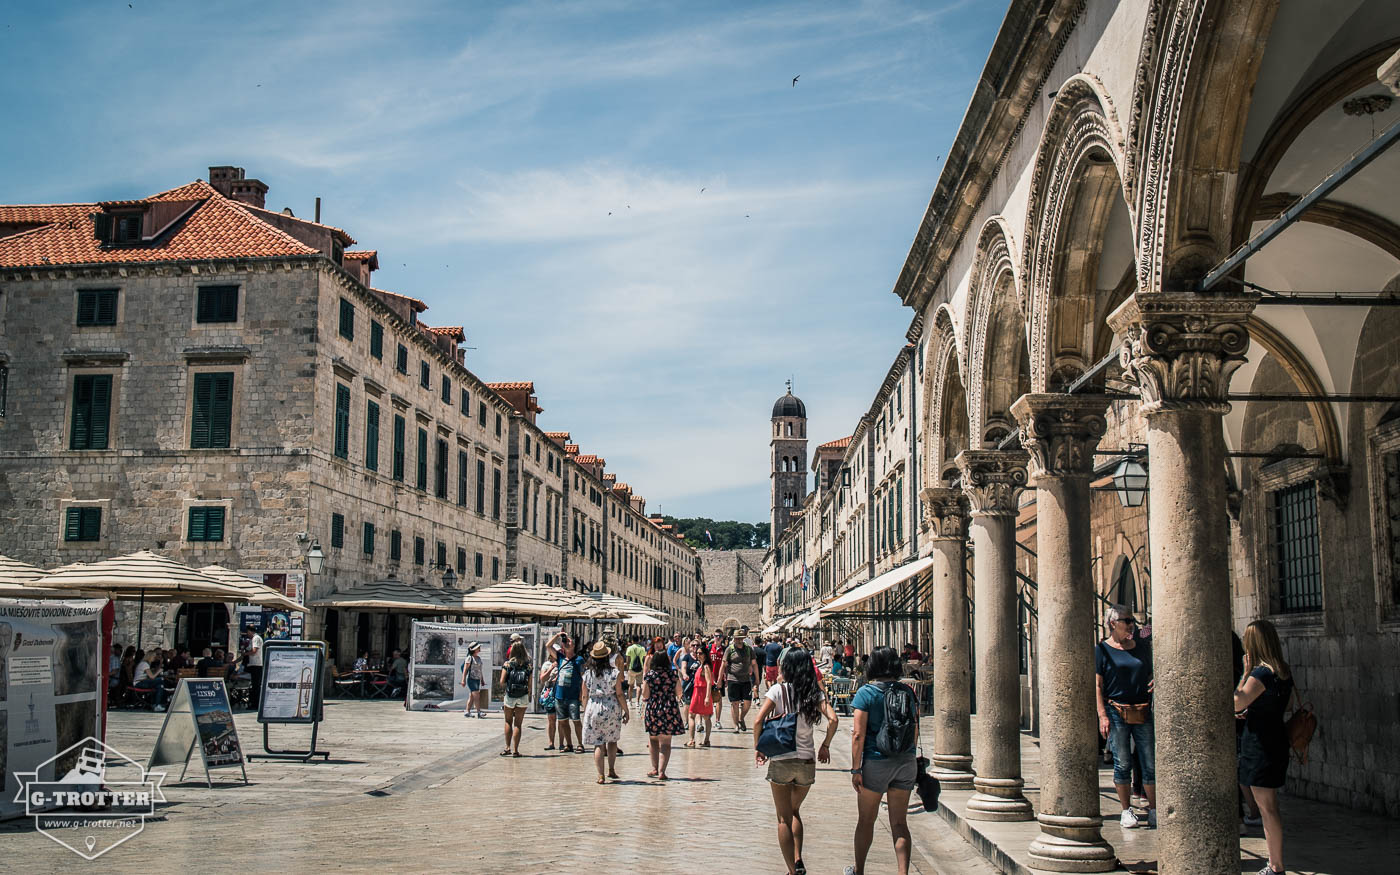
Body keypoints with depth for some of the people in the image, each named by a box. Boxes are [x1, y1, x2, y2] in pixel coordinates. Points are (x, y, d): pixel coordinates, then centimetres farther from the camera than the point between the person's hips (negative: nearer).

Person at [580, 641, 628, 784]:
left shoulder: (587, 674, -1)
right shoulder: (614, 673, -7)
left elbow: (585, 696, 4)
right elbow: (619, 694, -6)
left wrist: (585, 712, 15)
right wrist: (626, 710, 4)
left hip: (593, 708, 1)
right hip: (612, 709, -1)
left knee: (598, 744, 3)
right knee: (612, 740, 18)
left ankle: (600, 775, -2)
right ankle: (611, 770, 21)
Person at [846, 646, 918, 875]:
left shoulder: (866, 693, -9)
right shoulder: (908, 692, 3)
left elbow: (858, 734, -13)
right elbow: (915, 731, 9)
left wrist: (856, 769, -9)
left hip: (876, 762, -3)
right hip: (905, 762, 4)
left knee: (866, 820, 13)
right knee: (899, 823, 6)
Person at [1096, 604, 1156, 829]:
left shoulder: (1143, 647, 12)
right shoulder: (1102, 650, 0)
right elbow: (1097, 685, -3)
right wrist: (1102, 715, -10)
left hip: (1143, 713, 3)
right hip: (1116, 711, -3)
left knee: (1150, 762, 0)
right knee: (1122, 763, 1)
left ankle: (1153, 811, 8)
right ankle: (1127, 811, 11)